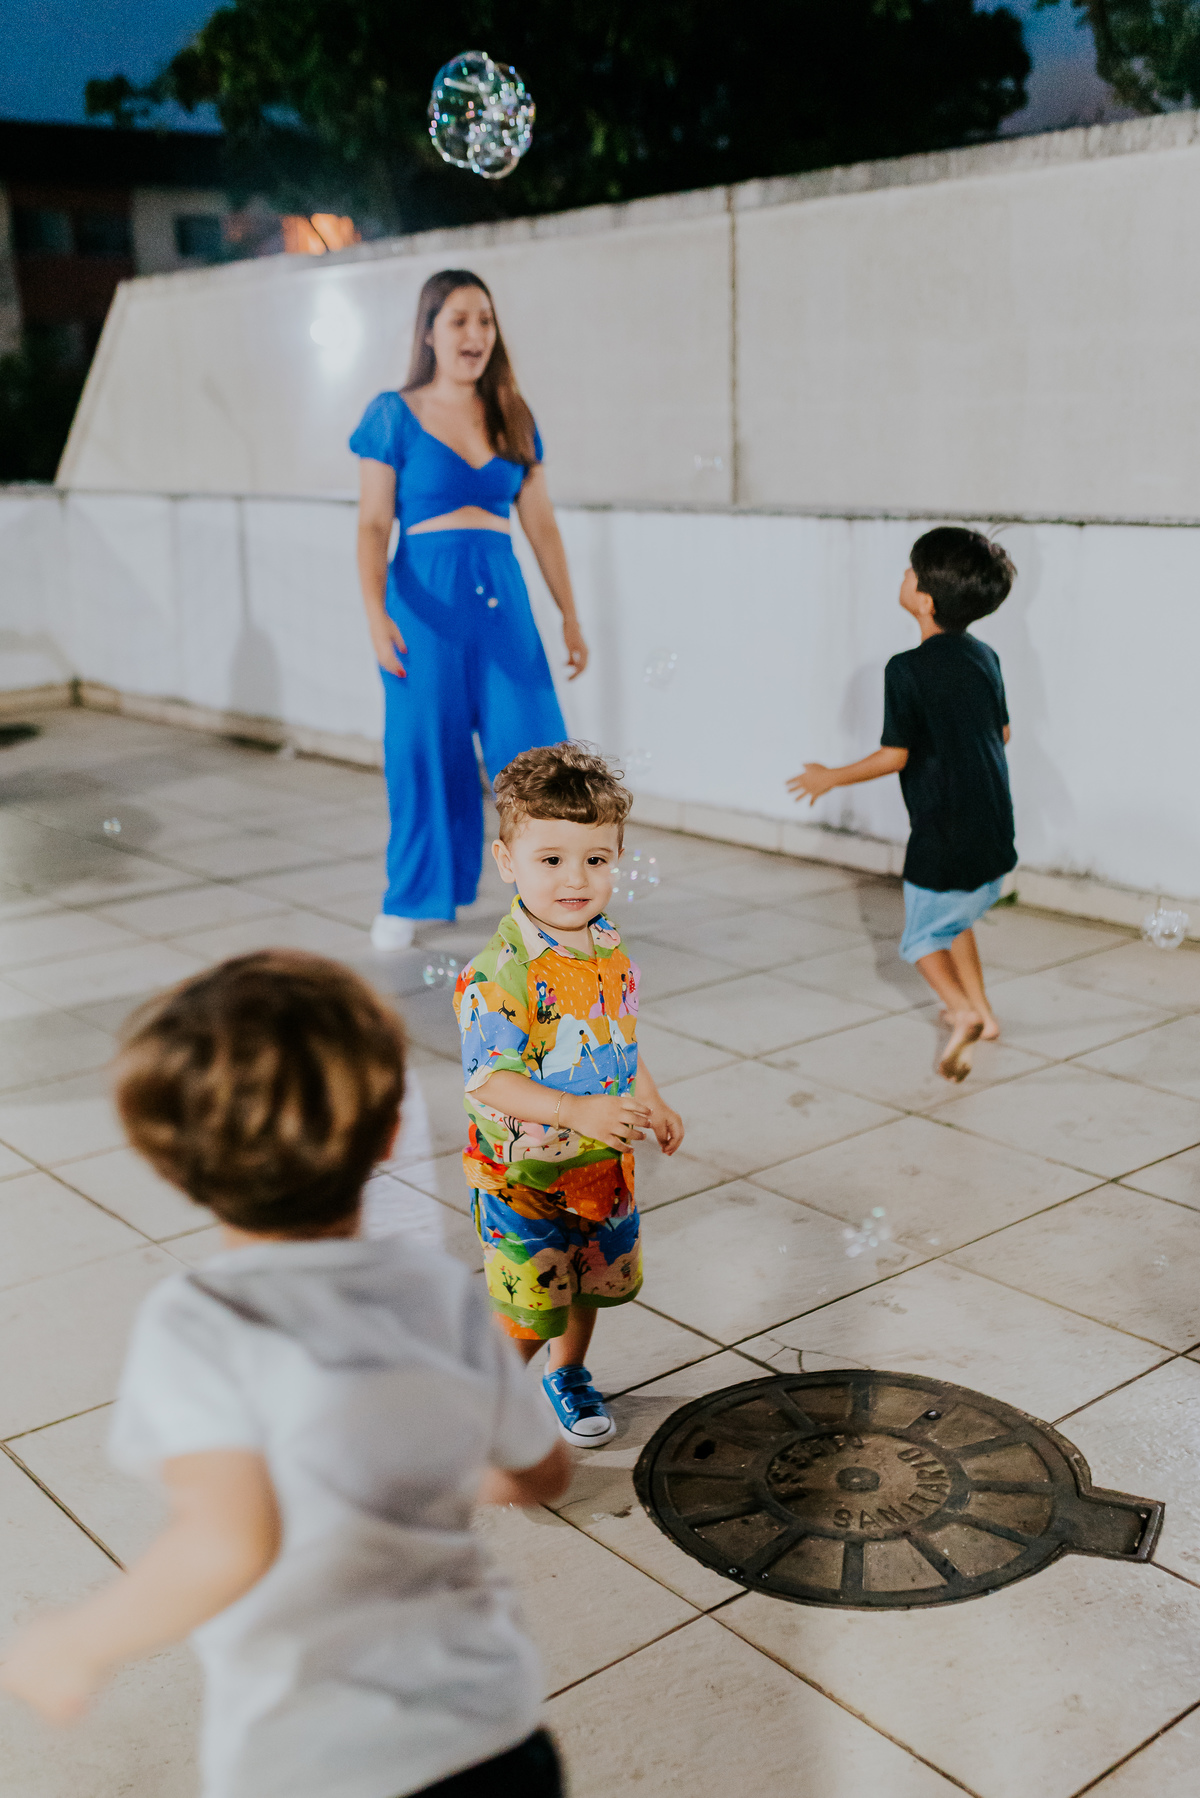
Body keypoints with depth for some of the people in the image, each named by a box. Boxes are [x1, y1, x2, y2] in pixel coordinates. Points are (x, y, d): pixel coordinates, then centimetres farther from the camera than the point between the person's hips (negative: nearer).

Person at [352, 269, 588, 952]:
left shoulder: (513, 418, 11)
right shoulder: (394, 415, 1)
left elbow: (541, 524, 13)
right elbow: (373, 525, -3)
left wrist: (570, 615, 11)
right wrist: (376, 613, -15)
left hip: (503, 600, 3)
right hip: (427, 600, -3)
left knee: (535, 750, -2)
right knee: (425, 753, 4)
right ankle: (408, 903, 19)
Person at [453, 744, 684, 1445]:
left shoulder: (607, 946, -3)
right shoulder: (501, 971, -27)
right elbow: (489, 1079, -29)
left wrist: (650, 1101, 12)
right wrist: (576, 1110, -37)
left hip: (604, 1167, 7)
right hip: (524, 1176, -7)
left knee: (590, 1285, 25)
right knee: (527, 1310, 5)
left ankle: (567, 1376, 50)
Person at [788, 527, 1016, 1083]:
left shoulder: (907, 669, -17)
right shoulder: (985, 656, 3)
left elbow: (895, 756, -15)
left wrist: (830, 778, -2)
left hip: (943, 834, -7)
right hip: (994, 826, 7)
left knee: (922, 936, 11)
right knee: (954, 917, 28)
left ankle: (962, 1011, -8)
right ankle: (981, 1010, 31)